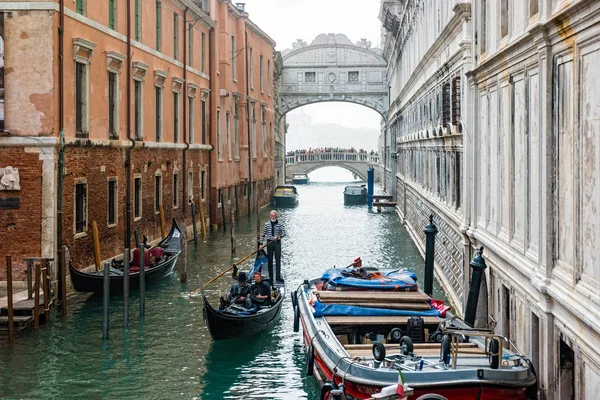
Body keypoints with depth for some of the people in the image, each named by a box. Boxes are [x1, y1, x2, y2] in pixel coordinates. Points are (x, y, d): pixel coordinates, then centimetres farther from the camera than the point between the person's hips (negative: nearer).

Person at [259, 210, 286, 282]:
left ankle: (278, 276, -1)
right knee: (270, 260, 6)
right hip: (269, 243, 2)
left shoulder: (280, 224, 0)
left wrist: (279, 236, -27)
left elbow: (284, 233, -7)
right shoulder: (267, 224, 4)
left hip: (277, 243, -1)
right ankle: (270, 276, 14)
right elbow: (263, 234, 6)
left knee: (278, 260, -4)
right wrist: (261, 244, -1)